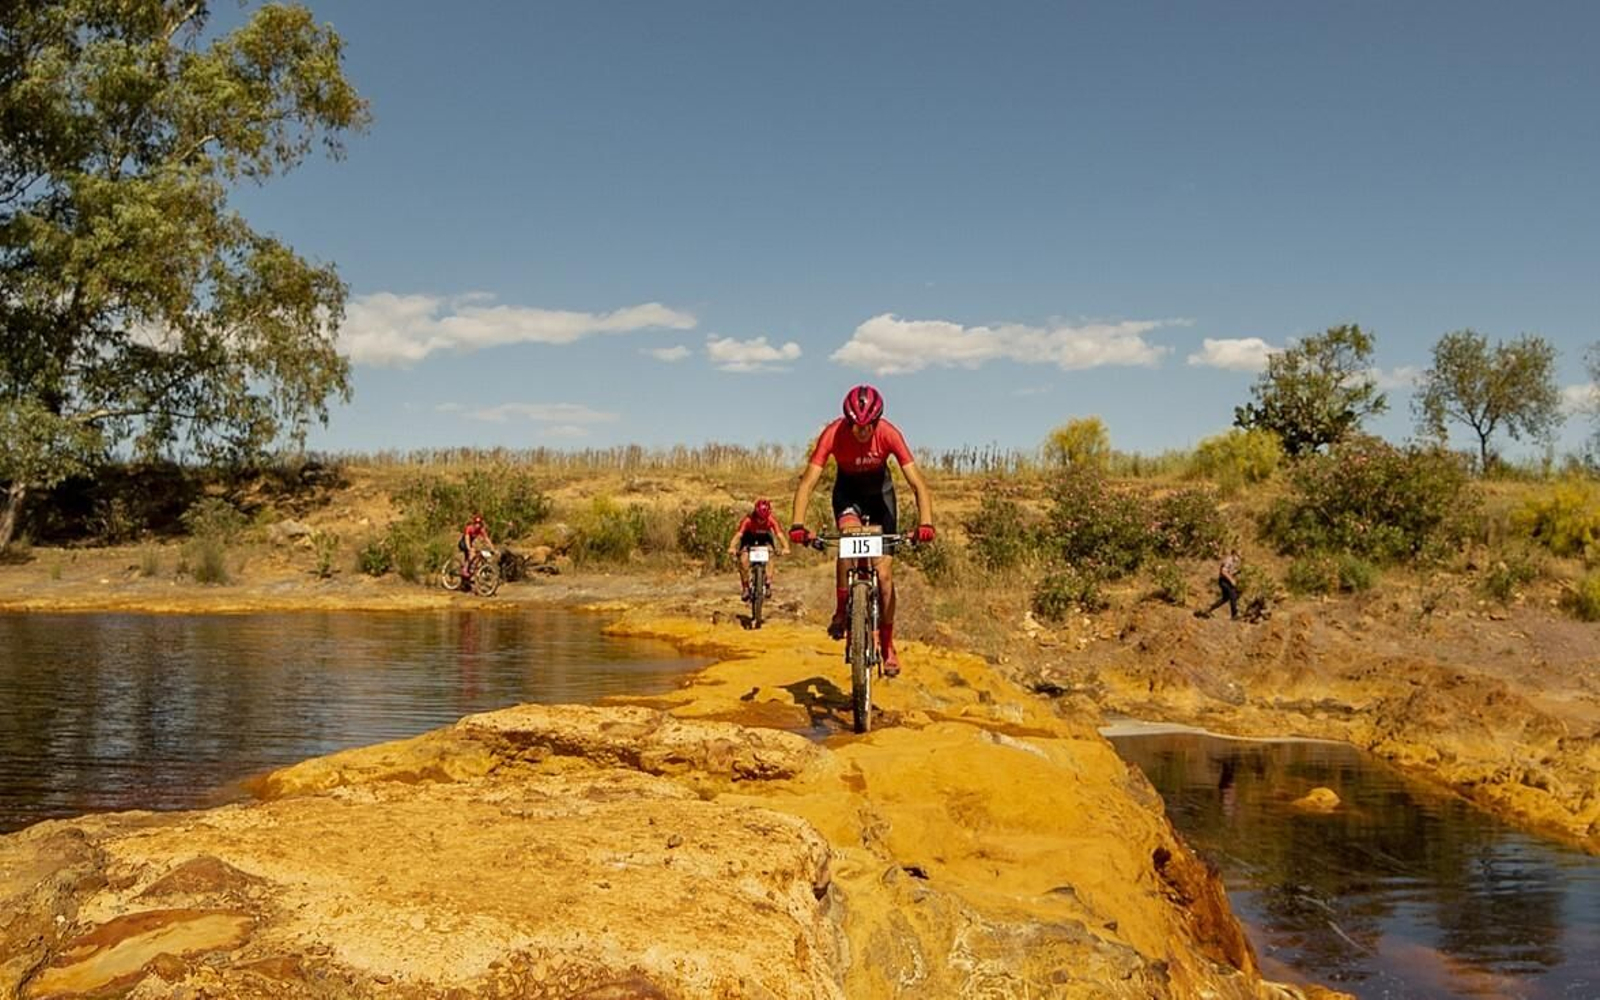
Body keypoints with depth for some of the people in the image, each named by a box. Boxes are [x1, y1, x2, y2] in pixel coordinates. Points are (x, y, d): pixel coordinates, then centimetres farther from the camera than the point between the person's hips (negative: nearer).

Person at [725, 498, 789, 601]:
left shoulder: (771, 520, -33)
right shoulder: (748, 520, -37)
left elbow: (780, 534, -42)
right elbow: (738, 534, -46)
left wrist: (785, 548, -60)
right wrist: (732, 548, -64)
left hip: (764, 537, 1)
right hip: (749, 537, -1)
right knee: (743, 560, -20)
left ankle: (768, 583, -18)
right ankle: (745, 587, -4)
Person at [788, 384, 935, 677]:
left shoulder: (889, 434, -31)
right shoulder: (833, 433, -31)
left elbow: (918, 483, -33)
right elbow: (808, 481, -34)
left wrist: (926, 523, -48)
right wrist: (797, 525, -47)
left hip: (879, 490, 0)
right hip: (847, 490, 0)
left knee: (884, 573, -6)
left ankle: (887, 645, 10)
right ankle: (841, 612, -14)